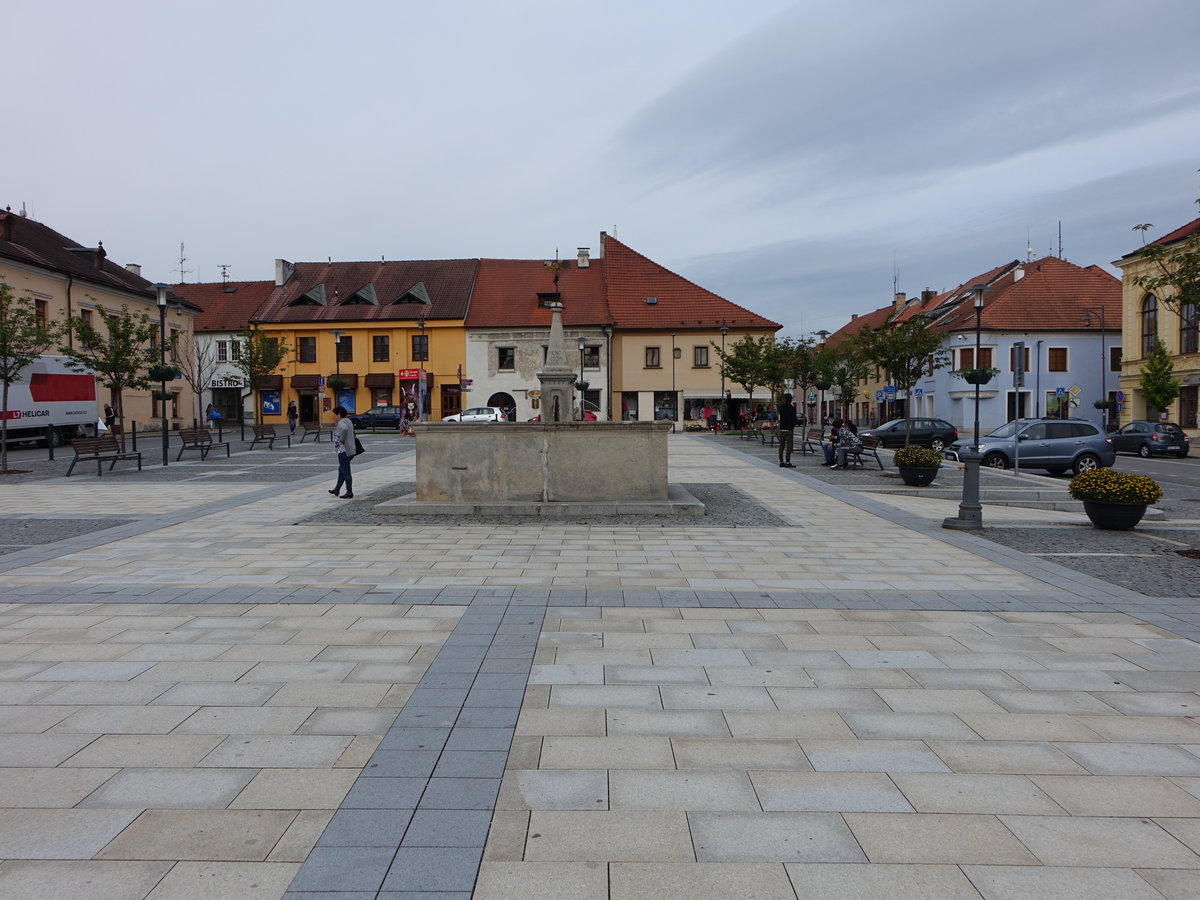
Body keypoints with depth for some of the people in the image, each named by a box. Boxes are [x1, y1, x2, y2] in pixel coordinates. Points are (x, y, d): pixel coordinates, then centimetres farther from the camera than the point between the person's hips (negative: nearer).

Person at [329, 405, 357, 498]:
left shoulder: (341, 423, -17)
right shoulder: (348, 421, 13)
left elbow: (345, 429, -39)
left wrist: (341, 440, -24)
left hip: (343, 451, -10)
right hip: (349, 450, 10)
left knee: (346, 472, -3)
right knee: (341, 470, 20)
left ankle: (349, 493, 2)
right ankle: (337, 490, 31)